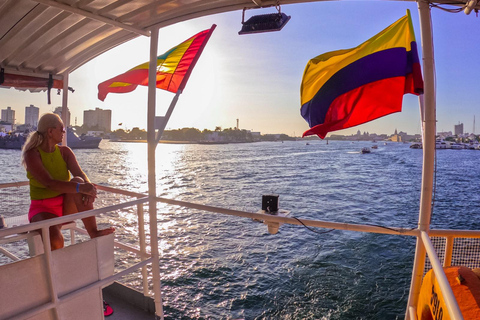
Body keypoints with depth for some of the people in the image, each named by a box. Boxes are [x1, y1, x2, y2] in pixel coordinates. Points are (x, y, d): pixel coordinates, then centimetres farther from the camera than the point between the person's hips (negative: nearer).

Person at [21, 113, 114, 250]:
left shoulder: (65, 152, 4)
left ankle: (93, 232, -29)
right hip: (43, 208, -4)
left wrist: (89, 186, -35)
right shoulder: (32, 154, -11)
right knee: (55, 240, -35)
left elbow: (81, 174, -11)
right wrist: (80, 188, -42)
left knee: (78, 181, -29)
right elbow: (49, 183, -28)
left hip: (66, 206, 4)